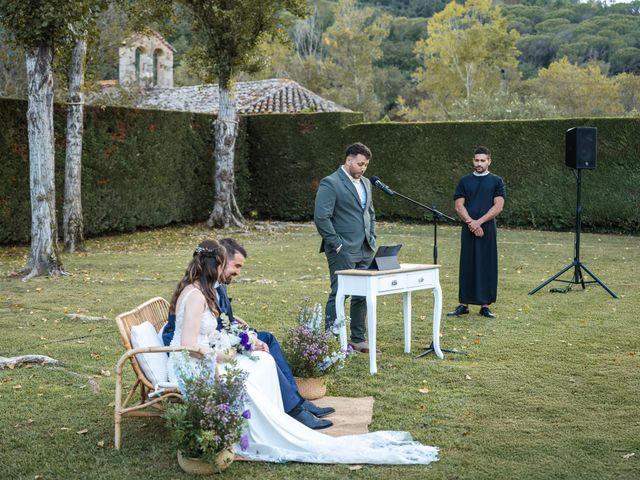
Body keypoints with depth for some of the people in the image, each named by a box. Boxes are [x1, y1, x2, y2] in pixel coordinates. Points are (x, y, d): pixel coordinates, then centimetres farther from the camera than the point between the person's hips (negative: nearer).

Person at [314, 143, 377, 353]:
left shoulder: (365, 183, 16)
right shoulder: (330, 183, -10)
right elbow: (321, 217, -16)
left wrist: (371, 239, 13)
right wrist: (337, 245, -15)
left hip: (365, 250, 8)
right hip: (343, 251, -8)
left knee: (362, 295, 10)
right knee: (338, 295, -5)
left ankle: (358, 339, 20)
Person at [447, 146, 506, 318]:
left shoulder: (496, 181, 4)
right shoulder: (464, 181, 9)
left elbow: (498, 207, -5)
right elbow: (459, 206, 3)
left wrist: (479, 222, -13)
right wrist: (471, 223, -11)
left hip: (488, 229, -1)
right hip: (468, 230, 1)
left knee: (487, 266, 0)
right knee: (466, 266, 3)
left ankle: (485, 305, 6)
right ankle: (463, 304, 9)